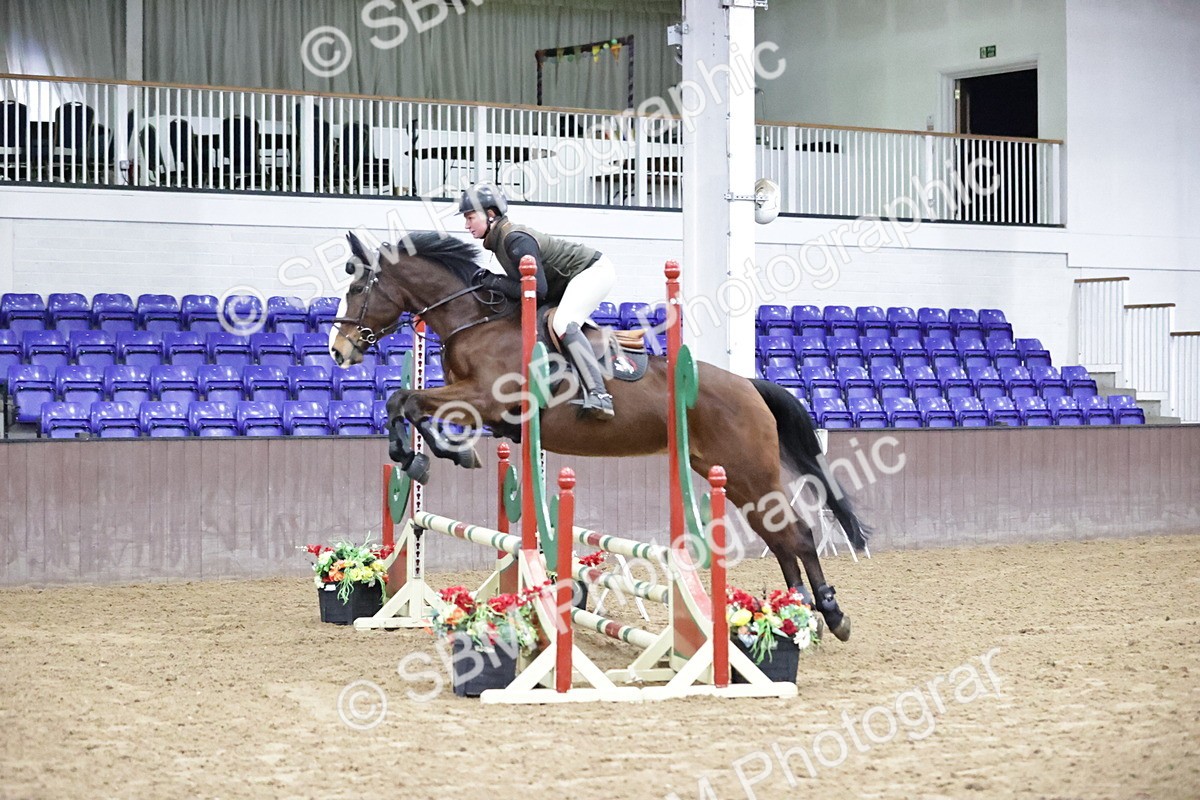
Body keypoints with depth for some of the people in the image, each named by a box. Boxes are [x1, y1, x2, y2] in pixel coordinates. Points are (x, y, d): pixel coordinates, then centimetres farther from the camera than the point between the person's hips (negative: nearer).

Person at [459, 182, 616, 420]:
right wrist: (491, 282, -5)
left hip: (594, 270, -11)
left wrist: (494, 282, -24)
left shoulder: (516, 240, -26)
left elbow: (537, 289, -29)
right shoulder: (498, 240, 4)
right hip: (568, 281, 11)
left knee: (563, 324, -29)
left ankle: (598, 394, -36)